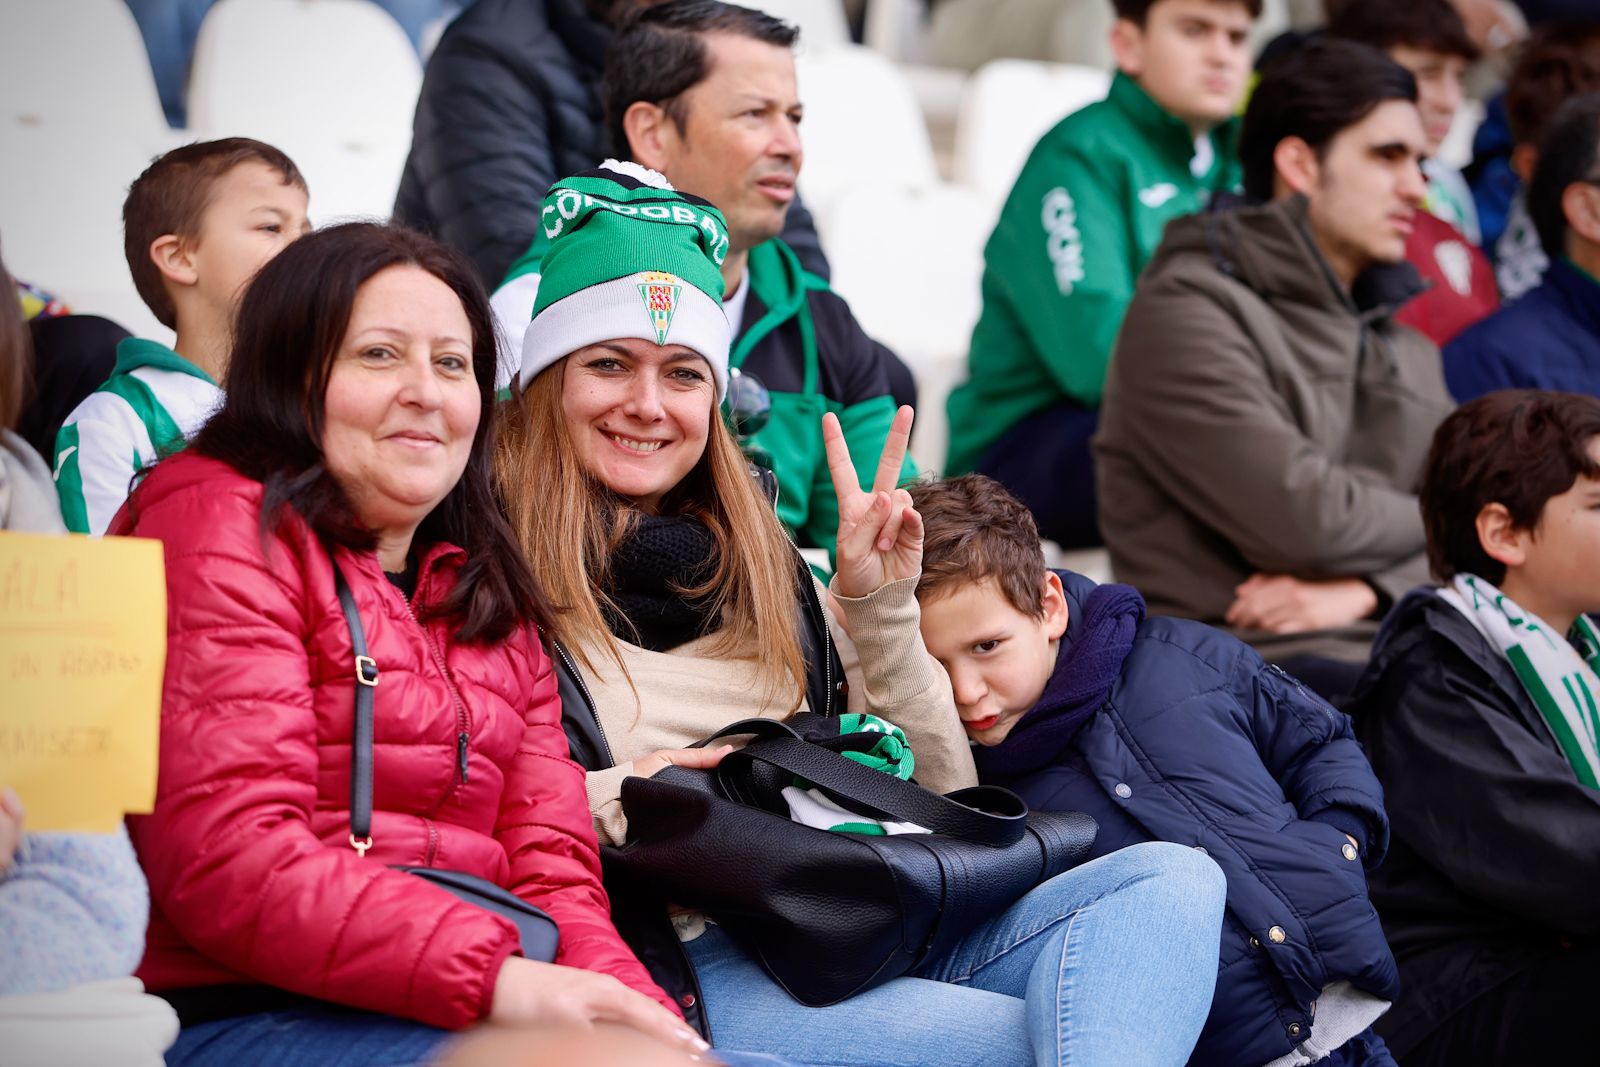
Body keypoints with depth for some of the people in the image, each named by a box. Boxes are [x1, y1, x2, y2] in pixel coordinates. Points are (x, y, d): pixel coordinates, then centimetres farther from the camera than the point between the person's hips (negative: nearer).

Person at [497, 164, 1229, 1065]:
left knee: (1175, 880, -19)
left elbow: (942, 798, 19)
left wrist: (881, 609, 8)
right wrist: (608, 804, -16)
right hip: (680, 972, -7)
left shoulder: (768, 571, 24)